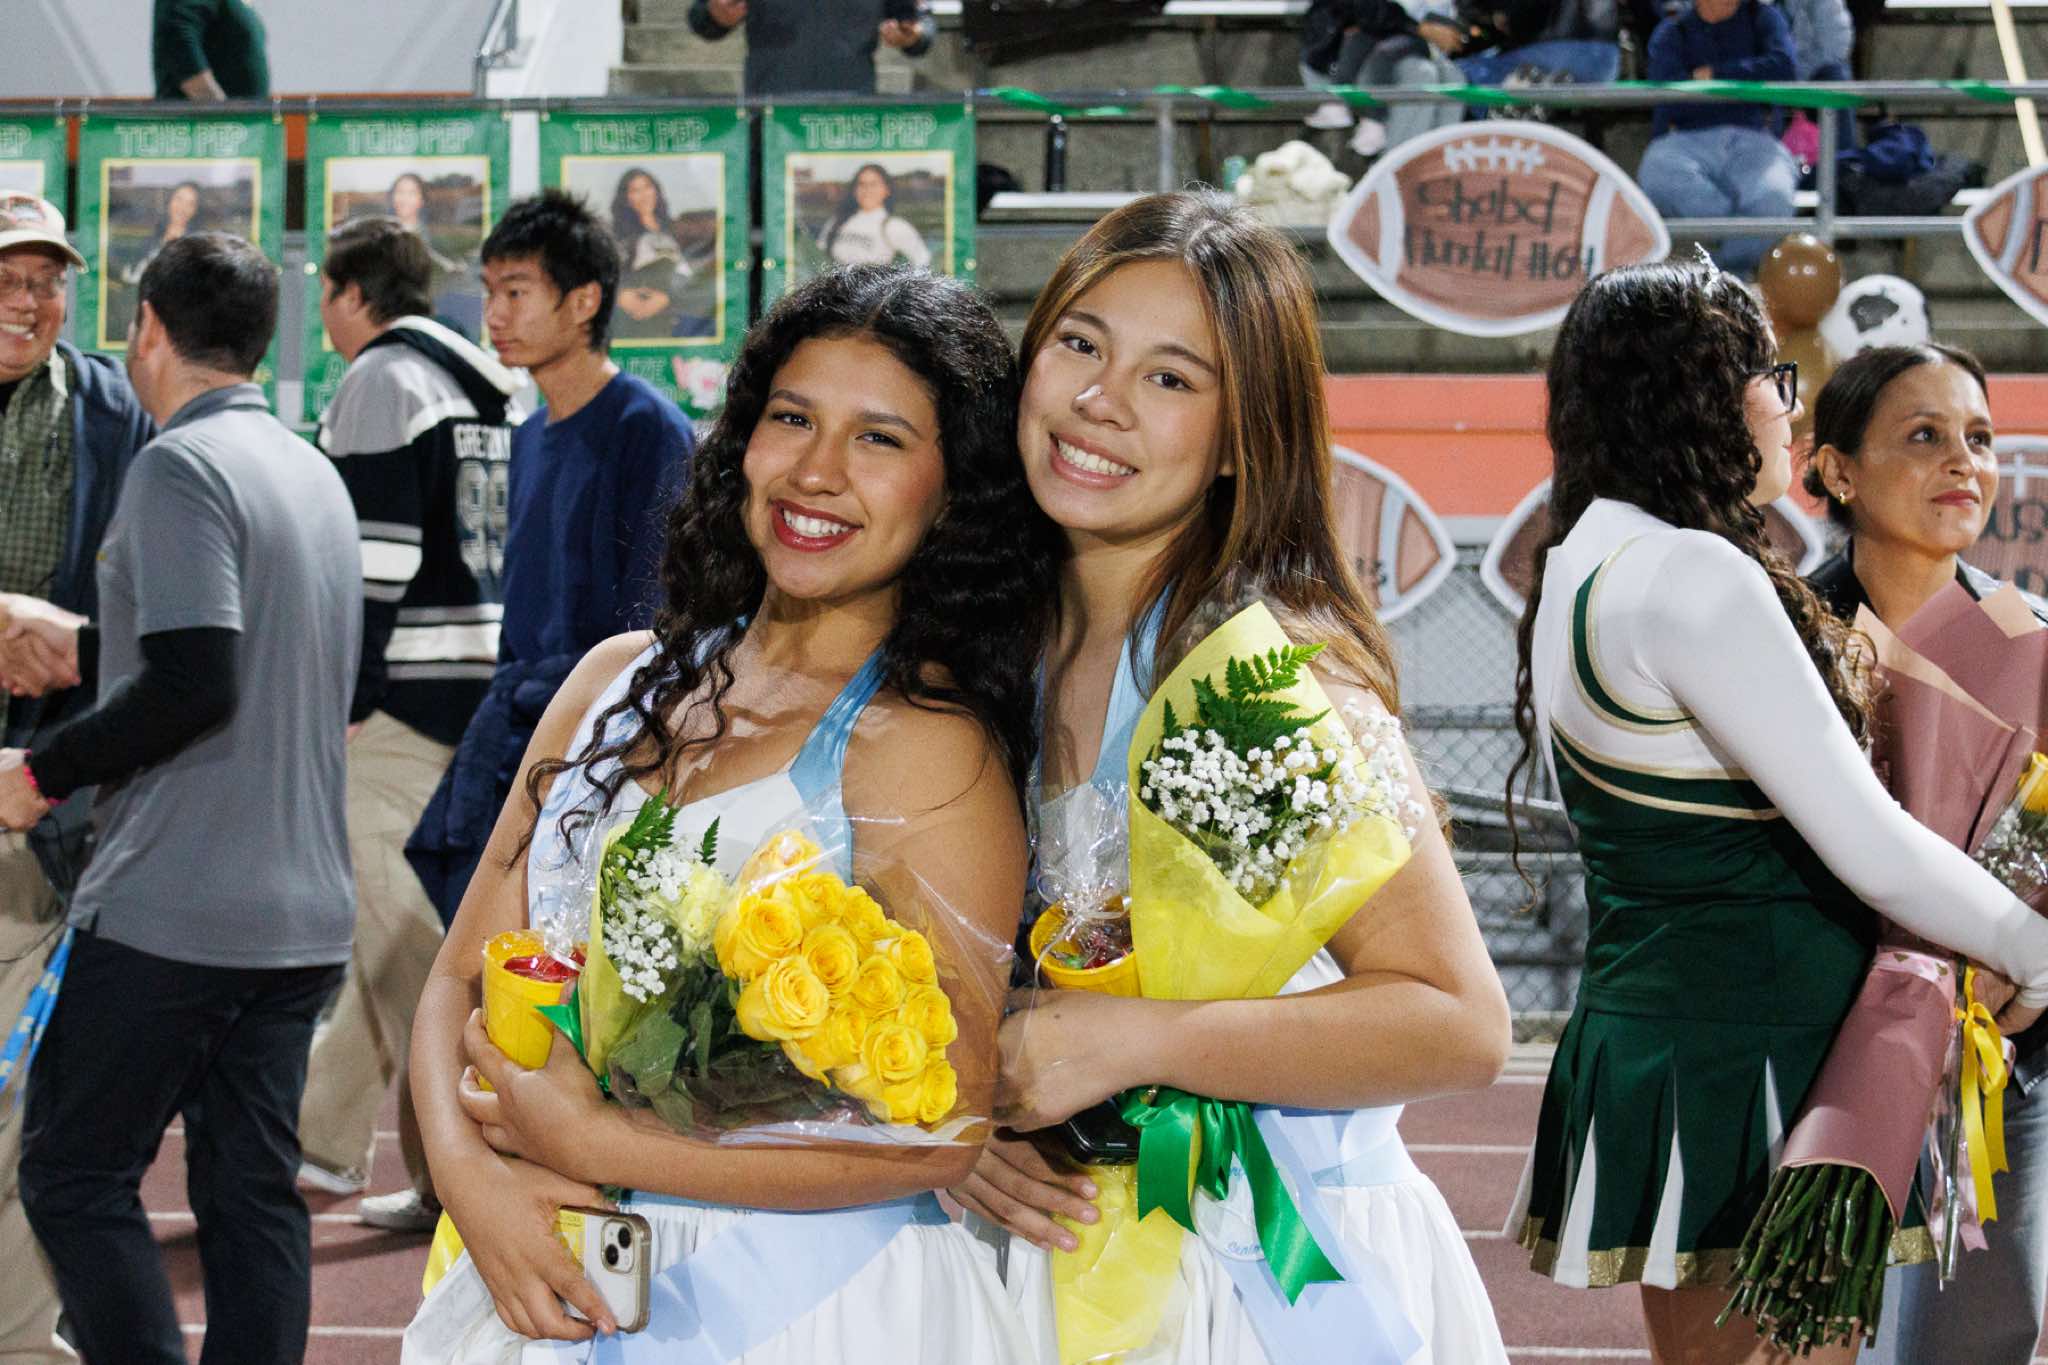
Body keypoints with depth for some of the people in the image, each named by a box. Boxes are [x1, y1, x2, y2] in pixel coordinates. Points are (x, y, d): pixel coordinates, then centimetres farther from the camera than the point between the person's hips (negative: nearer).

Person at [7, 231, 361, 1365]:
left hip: (172, 914, -8)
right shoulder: (311, 471, 14)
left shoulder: (180, 466, -12)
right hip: (304, 911, 8)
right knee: (252, 1192, 8)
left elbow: (195, 685, -22)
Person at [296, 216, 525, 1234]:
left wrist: (342, 698, -16)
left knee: (404, 931, -5)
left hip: (404, 693, -9)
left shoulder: (382, 381, -10)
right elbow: (518, 547, 20)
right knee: (391, 913, 17)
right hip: (487, 688, 9)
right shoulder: (491, 387, 17)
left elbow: (376, 556, -18)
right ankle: (324, 1137, 26)